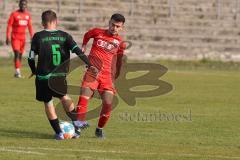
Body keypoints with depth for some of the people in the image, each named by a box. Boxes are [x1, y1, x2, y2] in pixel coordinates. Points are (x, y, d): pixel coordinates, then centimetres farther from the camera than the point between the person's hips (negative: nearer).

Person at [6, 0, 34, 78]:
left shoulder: (27, 15, 7)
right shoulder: (14, 14, -8)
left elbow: (30, 27, 14)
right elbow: (9, 26, -9)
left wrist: (32, 37, 8)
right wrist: (8, 37, -15)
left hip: (23, 37, 5)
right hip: (15, 37, -5)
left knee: (20, 55, 7)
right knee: (17, 53, -17)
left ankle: (17, 72, 15)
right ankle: (17, 71, -21)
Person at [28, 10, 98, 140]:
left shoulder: (38, 36, -4)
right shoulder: (64, 36, 2)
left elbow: (31, 57, -3)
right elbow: (78, 51, -7)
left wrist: (34, 71, 14)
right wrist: (89, 65, -6)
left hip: (43, 77, -3)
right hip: (60, 76, 3)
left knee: (48, 103, 11)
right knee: (64, 97, 26)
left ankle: (58, 133, 7)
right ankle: (76, 128, 24)